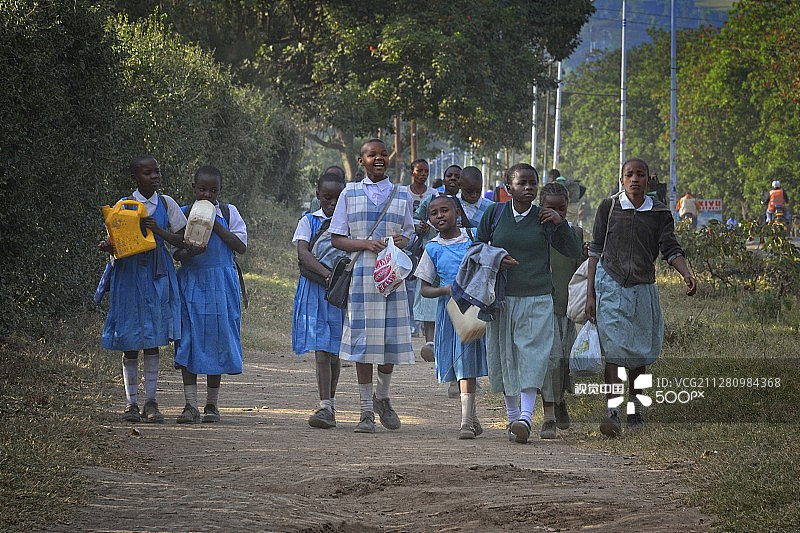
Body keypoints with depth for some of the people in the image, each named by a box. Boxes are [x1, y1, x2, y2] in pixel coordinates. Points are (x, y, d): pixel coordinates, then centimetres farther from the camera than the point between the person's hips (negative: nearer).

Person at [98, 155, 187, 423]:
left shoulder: (166, 204, 6)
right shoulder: (123, 206, 2)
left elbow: (181, 240, 4)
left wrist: (159, 230, -13)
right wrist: (107, 247, -19)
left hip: (158, 274, 1)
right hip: (129, 273, -1)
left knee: (152, 339, 2)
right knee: (130, 341, 0)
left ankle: (151, 401, 6)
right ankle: (131, 403, 6)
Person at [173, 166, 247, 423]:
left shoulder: (228, 213, 5)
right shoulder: (183, 214, 6)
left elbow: (241, 247, -3)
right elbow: (176, 252, 5)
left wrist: (216, 225, -11)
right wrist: (189, 252, -18)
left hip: (221, 284, 0)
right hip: (191, 282, 0)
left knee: (217, 339, 1)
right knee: (189, 339, -7)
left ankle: (212, 404, 11)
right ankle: (190, 405, -6)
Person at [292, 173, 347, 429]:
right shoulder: (309, 221, 5)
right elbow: (303, 254, -9)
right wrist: (327, 275, -25)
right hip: (315, 290, -1)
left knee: (334, 351, 7)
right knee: (321, 349, -9)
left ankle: (329, 405, 21)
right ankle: (326, 407, -12)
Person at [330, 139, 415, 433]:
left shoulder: (401, 195, 12)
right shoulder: (350, 194, 6)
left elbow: (409, 233, 20)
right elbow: (337, 238, 5)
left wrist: (403, 241, -5)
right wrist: (366, 244, -13)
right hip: (361, 274, -2)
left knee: (391, 341, 1)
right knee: (363, 341, -2)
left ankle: (382, 398, 25)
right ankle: (366, 411, 5)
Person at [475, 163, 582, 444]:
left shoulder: (544, 218, 1)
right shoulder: (494, 213, 1)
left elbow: (574, 251, 4)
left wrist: (560, 223, -10)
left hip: (537, 298, -1)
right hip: (502, 297, 1)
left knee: (532, 356, -11)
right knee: (504, 357, 7)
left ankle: (525, 417, -17)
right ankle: (512, 416, 21)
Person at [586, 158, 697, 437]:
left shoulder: (660, 213, 6)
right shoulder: (609, 207, 3)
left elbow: (670, 249, 0)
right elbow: (596, 250, 6)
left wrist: (686, 273, -20)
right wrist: (590, 293, 2)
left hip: (643, 288, 2)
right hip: (611, 285, -2)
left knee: (640, 352, 8)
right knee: (614, 350, -14)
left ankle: (634, 407, 24)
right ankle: (613, 411, -21)